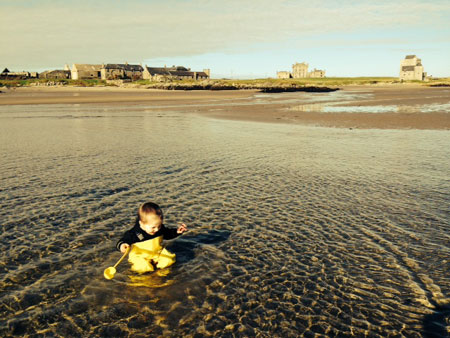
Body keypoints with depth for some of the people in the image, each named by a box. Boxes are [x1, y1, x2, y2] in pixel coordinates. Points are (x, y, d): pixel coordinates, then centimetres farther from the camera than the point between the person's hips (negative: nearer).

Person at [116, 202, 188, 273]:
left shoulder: (160, 229, -6)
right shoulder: (134, 233, -23)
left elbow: (167, 234, 13)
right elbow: (123, 241, -20)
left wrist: (177, 231, -3)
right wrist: (121, 246, -44)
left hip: (157, 253, 4)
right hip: (139, 256, -4)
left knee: (169, 259, -16)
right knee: (143, 267, -32)